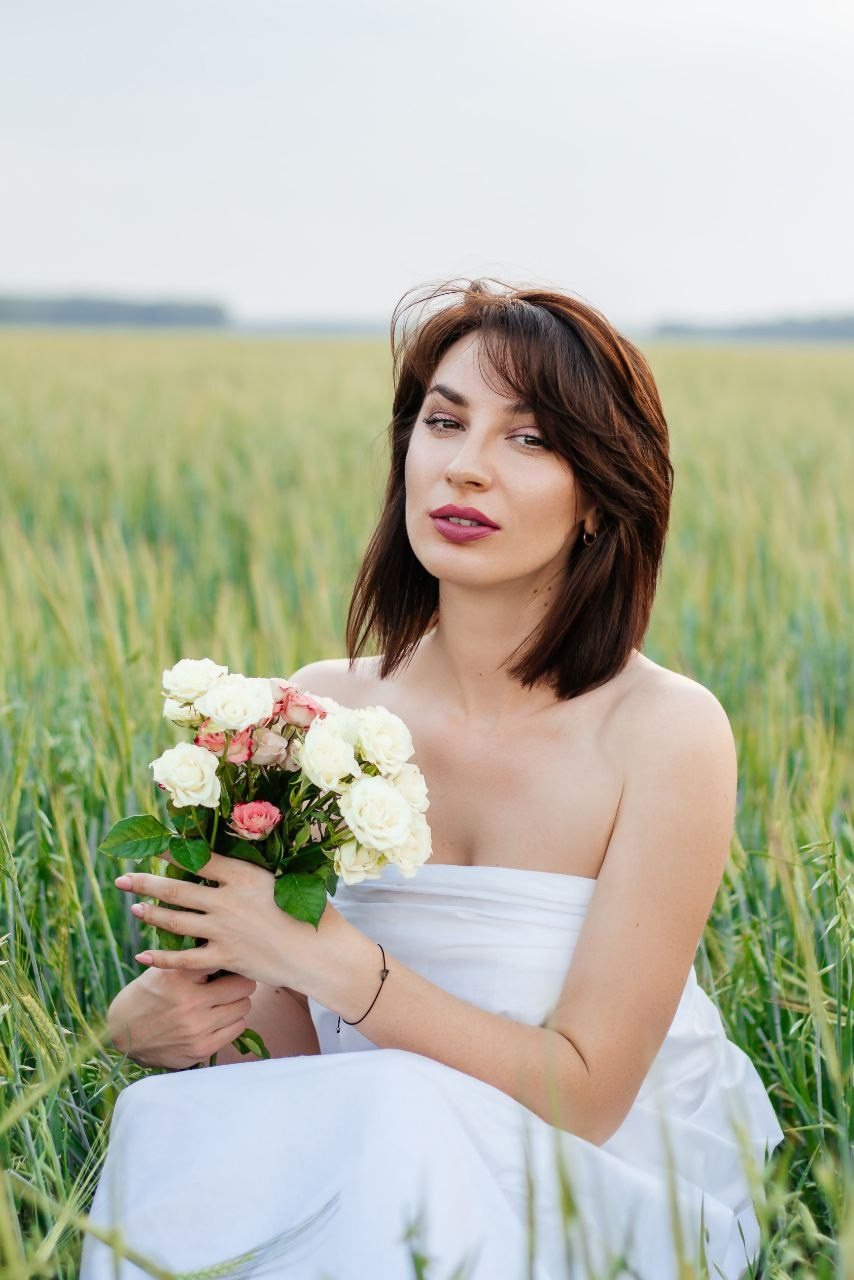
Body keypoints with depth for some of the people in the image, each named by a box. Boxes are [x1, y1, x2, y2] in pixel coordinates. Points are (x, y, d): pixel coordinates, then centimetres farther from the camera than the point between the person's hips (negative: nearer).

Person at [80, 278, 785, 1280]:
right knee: (173, 1125, -29)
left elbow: (585, 1095, -16)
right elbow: (292, 1056, 1)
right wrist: (160, 1027, -22)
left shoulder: (666, 733, -16)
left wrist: (332, 958, -27)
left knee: (398, 1126, -34)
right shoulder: (318, 711, -4)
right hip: (364, 1182, 3)